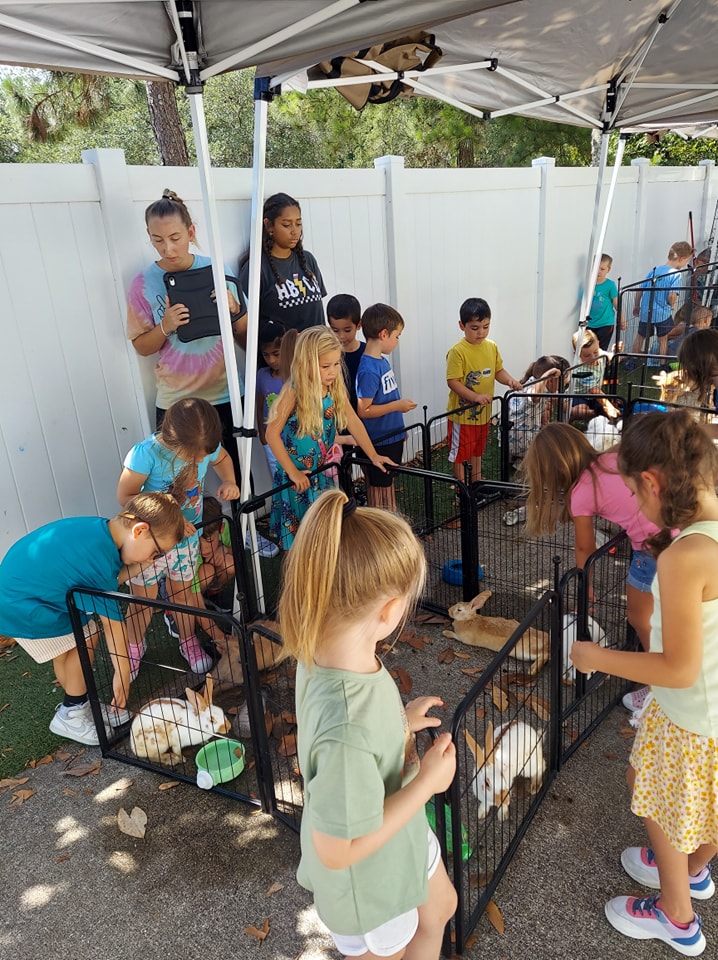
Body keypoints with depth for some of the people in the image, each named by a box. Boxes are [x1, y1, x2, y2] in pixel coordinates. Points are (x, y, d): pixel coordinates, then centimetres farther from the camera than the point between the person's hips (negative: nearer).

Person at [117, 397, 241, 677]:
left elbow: (222, 458, 6)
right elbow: (125, 496, -22)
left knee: (183, 592, 21)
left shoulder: (206, 446, -18)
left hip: (188, 537, 3)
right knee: (144, 599, 12)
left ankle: (188, 642, 45)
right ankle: (134, 647, 40)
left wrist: (229, 481, -15)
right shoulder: (147, 453, -31)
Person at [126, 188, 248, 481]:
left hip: (226, 393, 1)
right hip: (175, 401, -1)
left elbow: (244, 333, 5)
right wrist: (165, 327, -17)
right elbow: (141, 347, 1)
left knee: (240, 470, 11)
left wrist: (233, 309, -15)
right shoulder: (143, 284, -4)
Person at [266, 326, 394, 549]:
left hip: (323, 472, 5)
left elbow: (353, 422, 3)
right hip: (297, 476, -5)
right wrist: (292, 472, -17)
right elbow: (272, 433, -18)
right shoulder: (294, 392, -20)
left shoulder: (335, 389, -4)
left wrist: (373, 455, -1)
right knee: (298, 535, 7)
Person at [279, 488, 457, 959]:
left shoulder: (323, 651, -20)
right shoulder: (350, 726, -45)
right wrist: (427, 781, -26)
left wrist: (401, 721, -4)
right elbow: (338, 849, -32)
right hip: (368, 879, -7)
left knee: (439, 909, 33)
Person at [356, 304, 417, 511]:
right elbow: (363, 410, -25)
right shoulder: (368, 370, -24)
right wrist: (397, 406, -20)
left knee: (388, 484, 22)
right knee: (379, 489, 7)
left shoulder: (382, 360, 4)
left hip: (393, 436, 9)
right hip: (379, 441, -9)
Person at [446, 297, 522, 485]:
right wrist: (476, 397, -31)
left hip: (483, 412, 7)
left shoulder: (491, 347, 2)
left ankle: (477, 481, 42)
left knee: (478, 449, 24)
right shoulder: (457, 351, -19)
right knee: (459, 452, 8)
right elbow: (452, 382, -22)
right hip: (462, 412, -6)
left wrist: (510, 380, -12)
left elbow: (498, 371, 9)